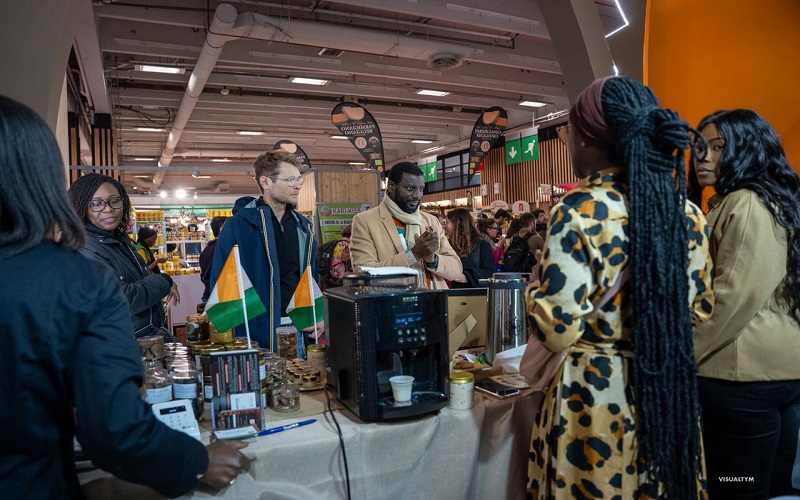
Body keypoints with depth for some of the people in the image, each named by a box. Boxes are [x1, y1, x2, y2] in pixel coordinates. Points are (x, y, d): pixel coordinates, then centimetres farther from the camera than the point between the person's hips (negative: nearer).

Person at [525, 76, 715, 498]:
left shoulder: (578, 211, -20)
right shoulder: (687, 212, -1)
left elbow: (558, 330, -20)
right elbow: (701, 309, 10)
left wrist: (531, 294, -2)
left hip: (596, 397, -5)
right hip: (670, 391, 6)